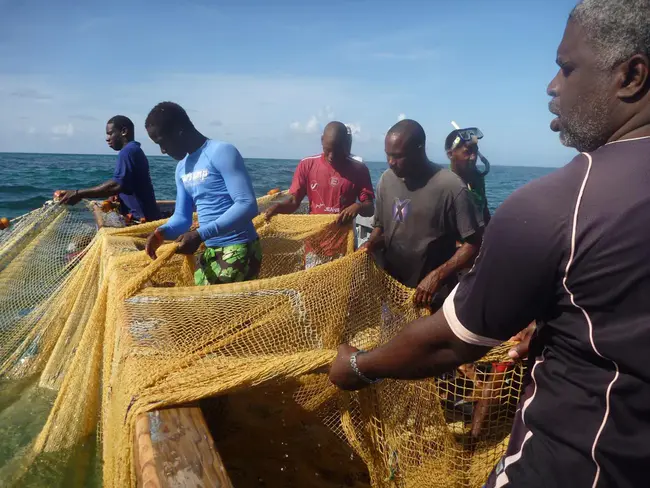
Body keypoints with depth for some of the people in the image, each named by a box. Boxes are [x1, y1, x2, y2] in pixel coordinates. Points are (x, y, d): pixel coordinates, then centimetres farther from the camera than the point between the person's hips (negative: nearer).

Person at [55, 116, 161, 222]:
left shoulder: (127, 151, -14)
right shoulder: (135, 151, 18)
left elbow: (117, 185, -26)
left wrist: (78, 194, -22)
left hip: (141, 218, -10)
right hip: (145, 215, 10)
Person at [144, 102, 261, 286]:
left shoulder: (222, 152, -13)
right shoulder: (182, 168, 13)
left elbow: (248, 205, -22)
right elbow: (182, 217, 16)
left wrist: (201, 234, -26)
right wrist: (162, 232, -6)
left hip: (239, 250, -8)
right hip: (210, 251, 9)